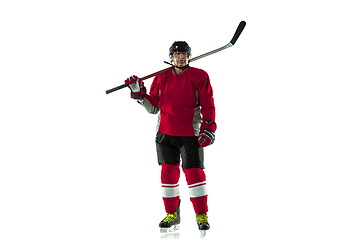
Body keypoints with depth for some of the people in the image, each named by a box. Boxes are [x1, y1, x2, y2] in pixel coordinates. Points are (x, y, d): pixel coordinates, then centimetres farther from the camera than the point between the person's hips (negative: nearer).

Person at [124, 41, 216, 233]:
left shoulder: (199, 76, -1)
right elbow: (153, 108, 11)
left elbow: (208, 105, -2)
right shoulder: (161, 78, 9)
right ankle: (172, 214, 16)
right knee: (168, 171, 3)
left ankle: (201, 215, 3)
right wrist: (139, 93, -1)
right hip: (165, 133, 3)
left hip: (190, 134, -3)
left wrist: (208, 129, -11)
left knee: (194, 172, -9)